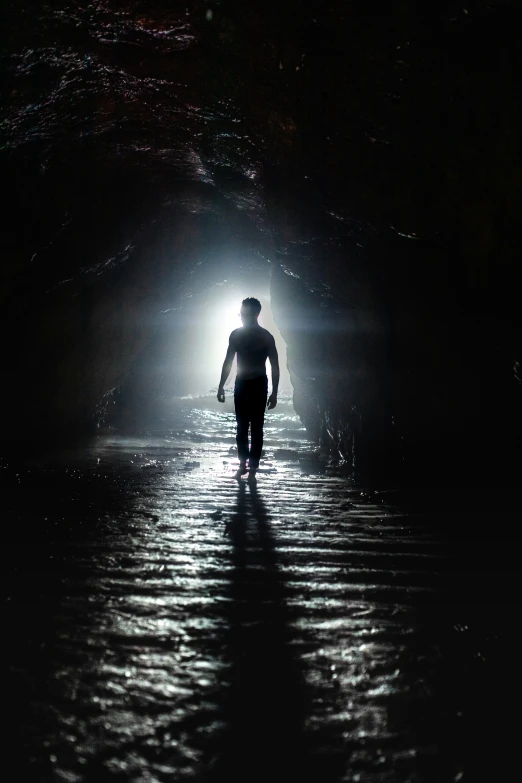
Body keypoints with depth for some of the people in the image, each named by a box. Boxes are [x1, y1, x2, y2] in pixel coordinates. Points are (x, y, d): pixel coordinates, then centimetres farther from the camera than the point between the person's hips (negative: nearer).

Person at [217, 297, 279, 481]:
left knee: (256, 428, -3)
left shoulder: (265, 337, -7)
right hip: (241, 384, 4)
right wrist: (221, 386, 9)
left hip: (258, 384, -4)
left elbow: (275, 366, -6)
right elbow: (228, 362, 12)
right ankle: (243, 464, 20)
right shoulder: (236, 335, 4)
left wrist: (274, 392, -12)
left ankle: (253, 469, 0)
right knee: (241, 427, 8)